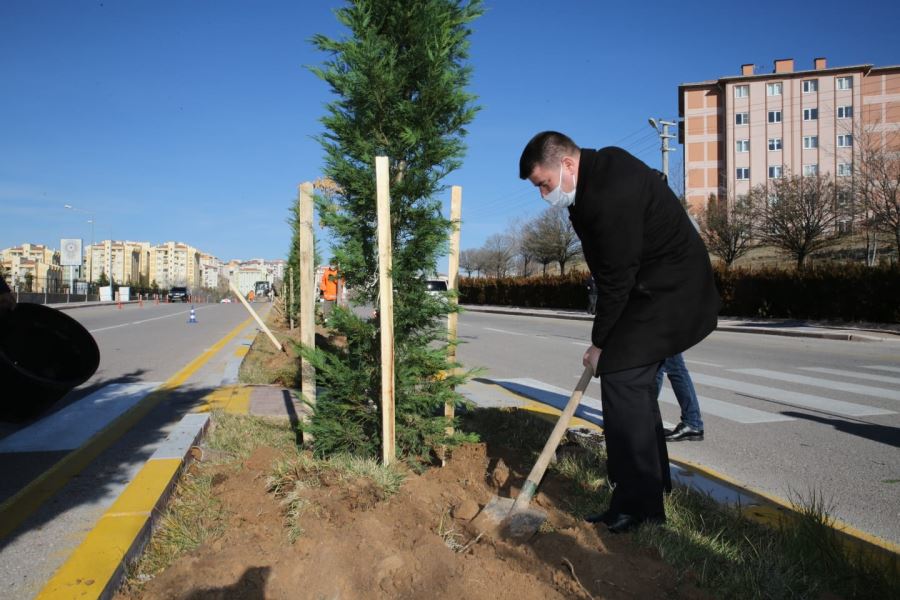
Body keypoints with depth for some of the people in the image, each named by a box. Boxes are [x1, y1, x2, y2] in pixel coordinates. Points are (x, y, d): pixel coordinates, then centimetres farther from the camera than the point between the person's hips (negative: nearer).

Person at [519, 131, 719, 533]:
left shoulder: (611, 195, -26)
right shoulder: (600, 169, 6)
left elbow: (617, 278, -22)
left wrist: (600, 342, -11)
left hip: (667, 294, -10)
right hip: (659, 290, 10)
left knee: (622, 381, -13)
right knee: (634, 386, 12)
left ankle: (639, 507, -4)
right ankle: (651, 489, 24)